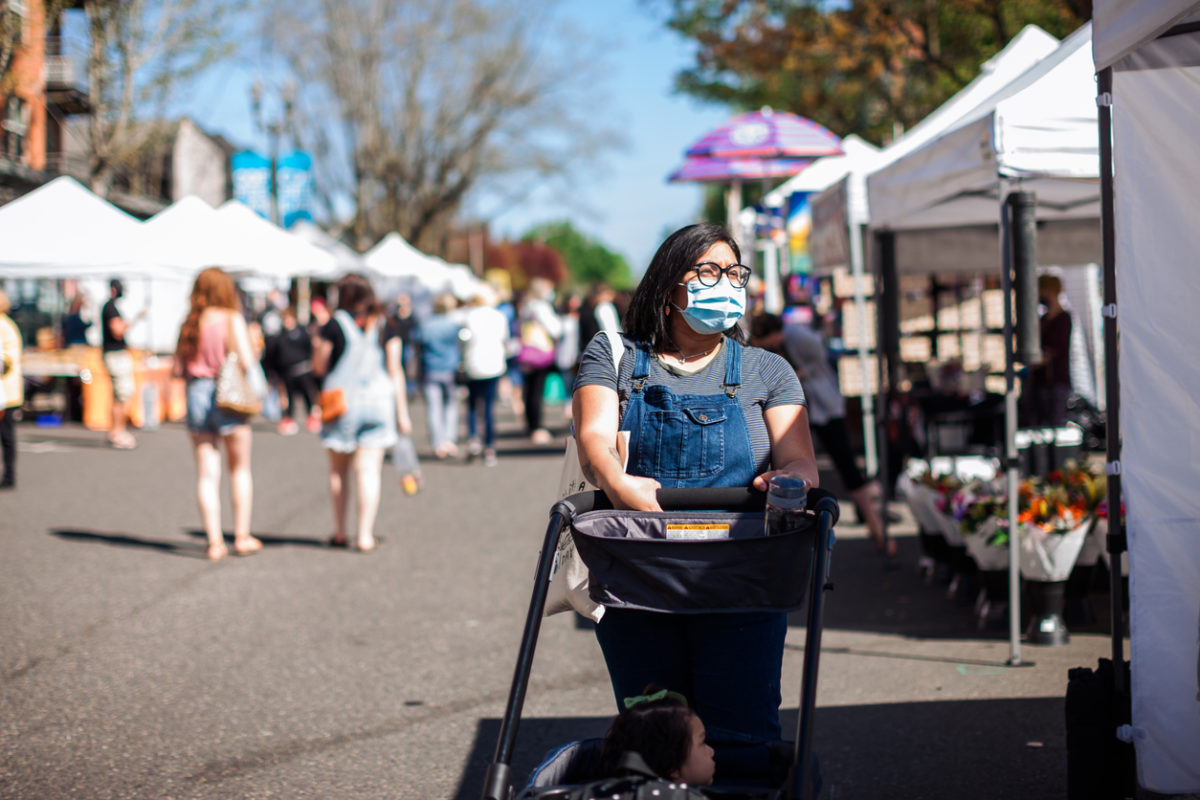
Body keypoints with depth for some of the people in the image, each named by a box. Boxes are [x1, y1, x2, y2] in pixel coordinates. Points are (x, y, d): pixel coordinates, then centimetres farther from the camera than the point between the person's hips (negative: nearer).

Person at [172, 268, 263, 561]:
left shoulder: (189, 323, 6)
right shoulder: (232, 319, -6)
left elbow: (178, 369, 6)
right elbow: (247, 361, -13)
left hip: (196, 394, 3)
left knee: (207, 474, 4)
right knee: (240, 469, 12)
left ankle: (215, 542, 0)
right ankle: (242, 536, 13)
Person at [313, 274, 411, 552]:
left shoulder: (333, 325, -5)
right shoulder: (385, 328, 2)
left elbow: (319, 368, -1)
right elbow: (395, 370, 1)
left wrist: (317, 346, 18)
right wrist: (402, 412, 4)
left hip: (341, 401, -1)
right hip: (378, 401, 1)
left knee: (338, 470, 13)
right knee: (369, 471, 1)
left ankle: (340, 532, 17)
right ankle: (365, 535, -4)